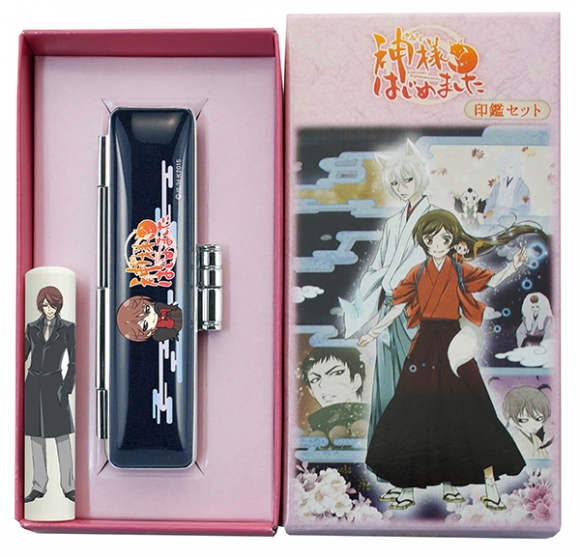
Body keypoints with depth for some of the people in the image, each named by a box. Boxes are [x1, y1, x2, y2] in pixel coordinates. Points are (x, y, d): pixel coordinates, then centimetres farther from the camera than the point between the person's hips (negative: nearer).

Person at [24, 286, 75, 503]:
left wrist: (67, 387, -10)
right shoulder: (32, 328, 6)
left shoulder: (68, 328, -2)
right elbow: (23, 355, 8)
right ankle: (38, 486, 16)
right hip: (33, 385, 3)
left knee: (62, 437, -2)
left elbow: (73, 361, -3)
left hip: (53, 385, -3)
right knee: (36, 438, 8)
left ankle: (68, 487, 7)